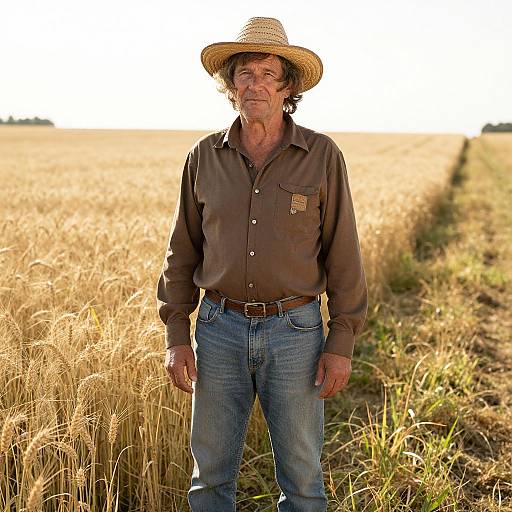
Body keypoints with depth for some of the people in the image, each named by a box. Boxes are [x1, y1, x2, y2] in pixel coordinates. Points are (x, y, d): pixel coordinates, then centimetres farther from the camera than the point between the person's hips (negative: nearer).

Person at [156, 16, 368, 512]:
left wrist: (342, 344, -6)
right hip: (219, 329, 2)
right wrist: (176, 336, 1)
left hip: (295, 331, -2)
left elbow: (342, 255, -3)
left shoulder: (322, 156, -5)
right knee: (211, 472, 12)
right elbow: (183, 251, 6)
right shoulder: (205, 156, 1)